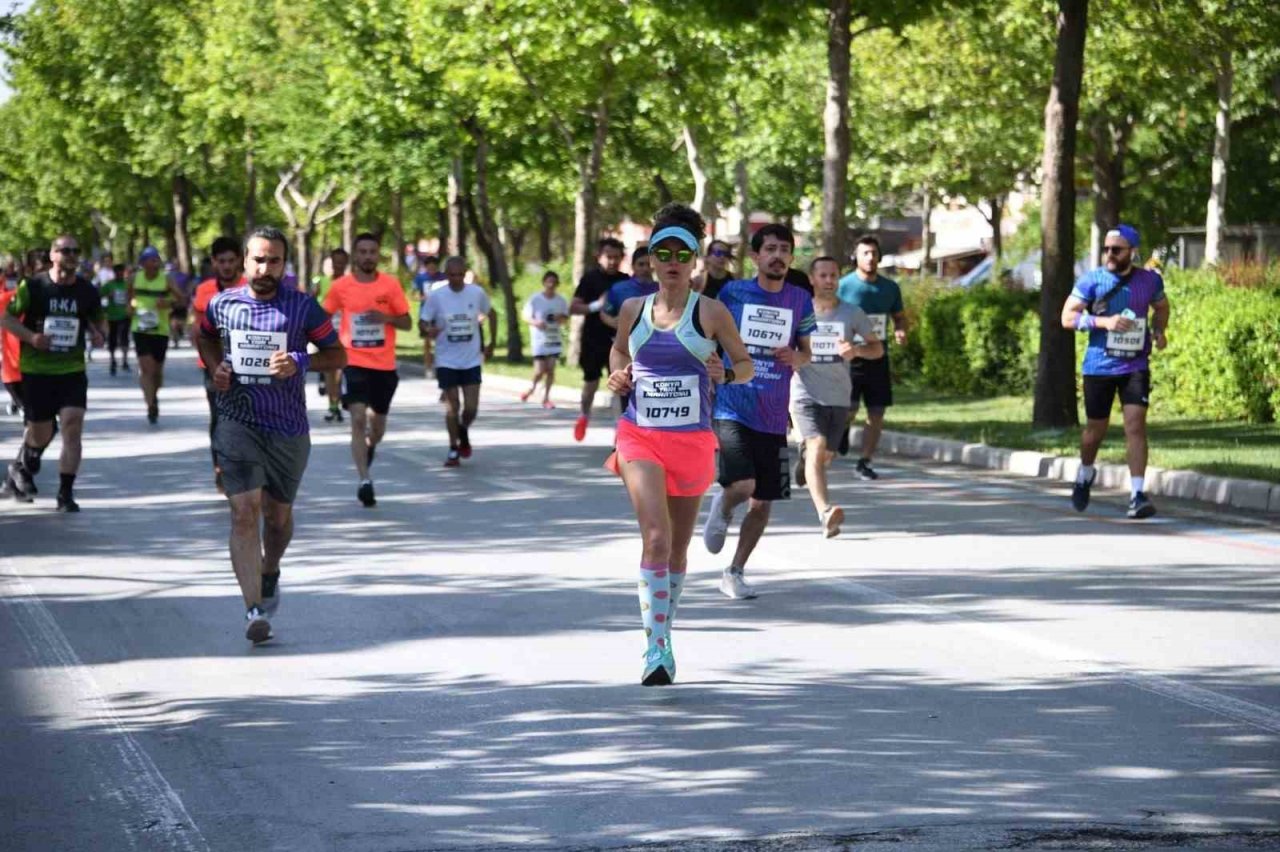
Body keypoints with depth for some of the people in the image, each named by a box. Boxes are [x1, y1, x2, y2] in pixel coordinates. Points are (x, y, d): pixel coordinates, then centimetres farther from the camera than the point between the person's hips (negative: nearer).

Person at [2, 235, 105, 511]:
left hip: (73, 371, 2)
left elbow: (96, 320, 18)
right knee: (40, 433, 8)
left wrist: (98, 334, -5)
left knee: (73, 426, -14)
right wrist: (30, 336, -18)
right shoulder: (33, 286, -7)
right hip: (36, 371, -1)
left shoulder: (87, 291, 2)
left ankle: (66, 494, -7)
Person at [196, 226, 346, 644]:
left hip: (288, 427, 1)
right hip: (238, 423, -1)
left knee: (278, 514, 15)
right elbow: (206, 336, 22)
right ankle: (255, 610, -18)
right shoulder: (222, 304, 0)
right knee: (244, 512, -15)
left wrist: (300, 362, -16)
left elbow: (338, 354, 1)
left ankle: (270, 575, 46)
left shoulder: (303, 307, -4)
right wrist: (215, 367, 2)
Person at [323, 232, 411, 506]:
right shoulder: (340, 286, -1)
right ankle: (364, 481, -20)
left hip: (384, 365, 2)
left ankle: (369, 447, 51)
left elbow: (407, 323, 3)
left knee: (377, 422, 15)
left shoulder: (391, 284, 0)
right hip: (354, 363, -2)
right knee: (358, 419, -18)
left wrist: (386, 317, -16)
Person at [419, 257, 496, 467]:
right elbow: (423, 323, -4)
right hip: (447, 361, -1)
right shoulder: (436, 296, -9)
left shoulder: (477, 293, -4)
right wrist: (428, 330, -28)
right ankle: (454, 450, 14)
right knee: (452, 406, -1)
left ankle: (463, 433, 29)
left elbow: (491, 314, 14)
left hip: (472, 360, 1)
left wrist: (491, 343, 14)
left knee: (471, 408, -3)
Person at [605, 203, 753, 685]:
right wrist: (617, 376, 5)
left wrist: (725, 374, -15)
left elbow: (746, 364, 6)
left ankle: (663, 636, 33)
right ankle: (656, 649, -22)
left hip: (692, 441, 0)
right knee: (656, 537, -18)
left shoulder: (710, 312, -2)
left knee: (678, 547, 13)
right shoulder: (633, 310, 5)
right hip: (639, 437, 0)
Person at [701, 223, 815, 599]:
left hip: (773, 416, 4)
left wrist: (796, 357, -8)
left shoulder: (800, 300, 6)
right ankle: (722, 509, 15)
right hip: (732, 409, -4)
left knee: (763, 501, 6)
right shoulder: (732, 293, -2)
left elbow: (805, 352, 15)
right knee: (742, 485, -22)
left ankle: (735, 572, 24)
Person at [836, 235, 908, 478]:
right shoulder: (844, 286, -5)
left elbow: (900, 317, 19)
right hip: (850, 356, -4)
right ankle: (841, 430, 16)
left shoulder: (890, 288, 7)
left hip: (878, 358, 4)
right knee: (850, 408, -18)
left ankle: (865, 462, 16)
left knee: (877, 414, 3)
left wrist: (901, 331, -3)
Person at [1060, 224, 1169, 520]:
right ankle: (1085, 475, 40)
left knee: (1136, 426, -13)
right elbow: (1067, 317, -10)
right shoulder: (1091, 280, -6)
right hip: (1099, 366, -1)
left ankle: (1137, 495, -15)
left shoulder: (1150, 281, 2)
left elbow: (1161, 307, 22)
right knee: (1095, 429, 10)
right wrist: (1104, 321, -22)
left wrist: (1159, 331, 2)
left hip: (1136, 366, 1)